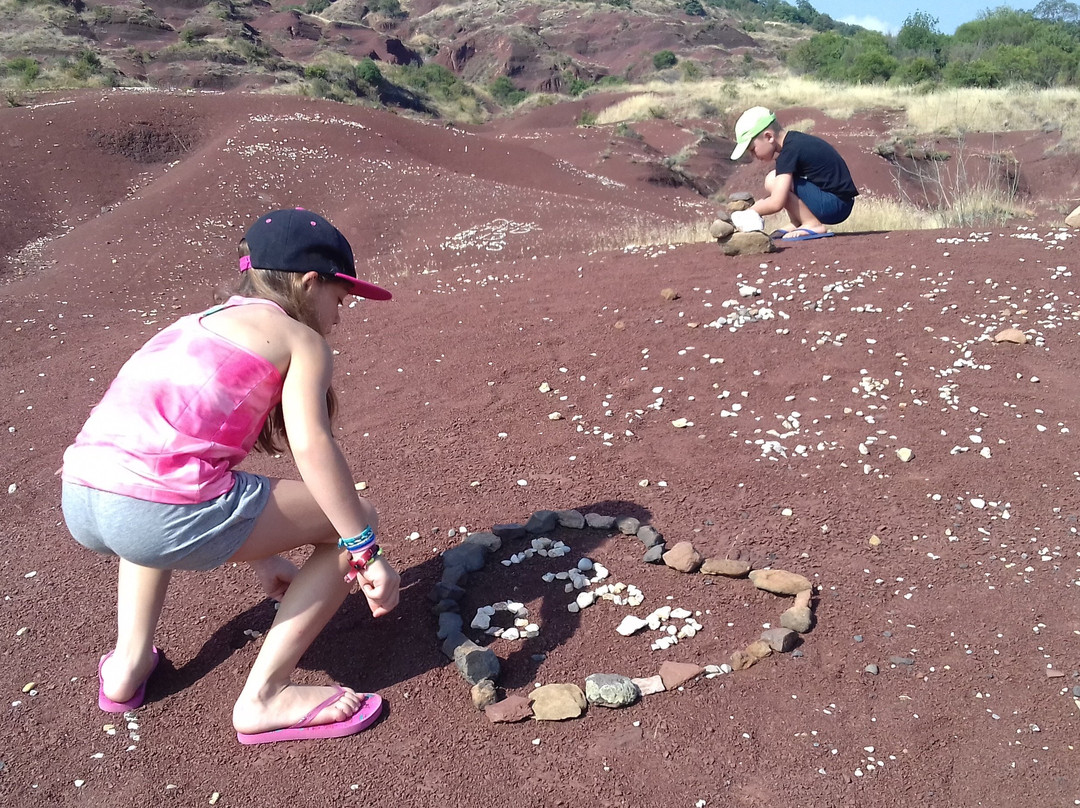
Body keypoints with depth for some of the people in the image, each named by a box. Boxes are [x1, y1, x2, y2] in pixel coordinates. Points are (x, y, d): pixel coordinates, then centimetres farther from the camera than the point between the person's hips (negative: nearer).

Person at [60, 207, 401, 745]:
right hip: (166, 514, -9)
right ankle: (264, 696, 11)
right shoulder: (301, 339, 7)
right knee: (355, 518, 7)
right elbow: (311, 446, -11)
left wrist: (261, 559, 39)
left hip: (80, 503, 9)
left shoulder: (199, 327, 30)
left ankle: (129, 663, 35)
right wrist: (367, 553, -5)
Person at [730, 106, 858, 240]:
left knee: (772, 182, -17)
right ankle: (797, 225, 8)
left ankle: (813, 224, -10)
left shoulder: (789, 150, -18)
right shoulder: (795, 140, 11)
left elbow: (776, 203, -24)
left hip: (835, 204, -10)